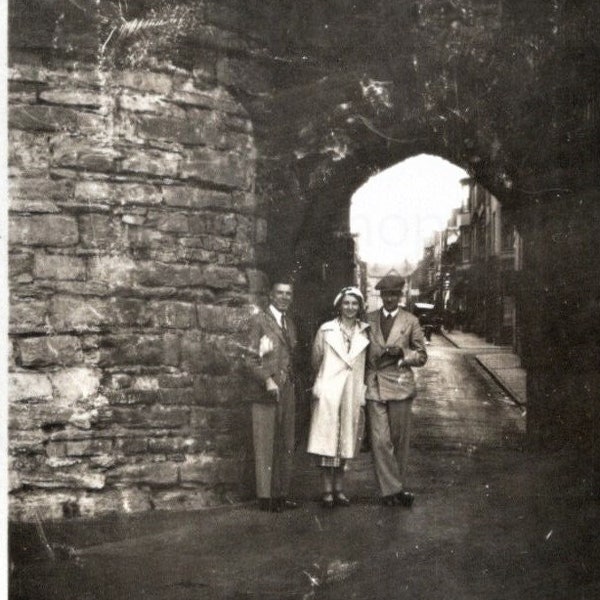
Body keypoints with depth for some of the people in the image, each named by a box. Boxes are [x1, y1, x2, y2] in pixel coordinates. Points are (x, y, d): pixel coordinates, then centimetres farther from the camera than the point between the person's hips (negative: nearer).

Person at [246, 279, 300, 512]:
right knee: (265, 444, -5)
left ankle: (281, 493, 13)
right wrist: (267, 380, -17)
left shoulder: (290, 324, 20)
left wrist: (292, 382, 11)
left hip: (287, 390, 7)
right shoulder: (259, 320, -1)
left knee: (286, 446, 7)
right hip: (266, 389, -7)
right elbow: (252, 357, -7)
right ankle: (265, 496, 0)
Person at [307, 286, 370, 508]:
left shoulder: (364, 333, 5)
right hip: (329, 390, -2)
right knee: (327, 438, -4)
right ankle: (327, 490, 2)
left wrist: (362, 393, 4)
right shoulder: (326, 330, -1)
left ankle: (339, 489, 17)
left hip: (352, 392, 3)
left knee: (345, 440, 8)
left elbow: (367, 364, 9)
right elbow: (316, 360, 7)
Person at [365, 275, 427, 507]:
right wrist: (363, 380, 7)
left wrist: (401, 353, -11)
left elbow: (422, 356, 7)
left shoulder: (411, 322, 5)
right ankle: (392, 490, 0)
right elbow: (361, 352, 17)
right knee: (380, 440, -6)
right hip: (374, 386, 1)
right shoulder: (368, 320, 9)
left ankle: (395, 486, 19)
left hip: (400, 386, 0)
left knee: (399, 440, 5)